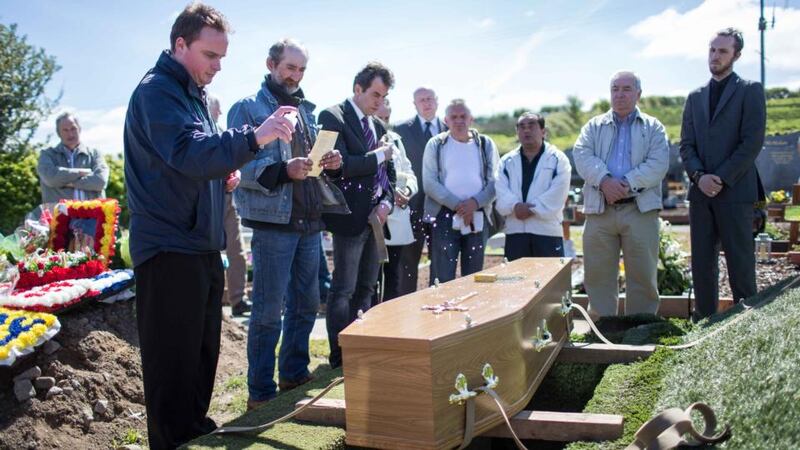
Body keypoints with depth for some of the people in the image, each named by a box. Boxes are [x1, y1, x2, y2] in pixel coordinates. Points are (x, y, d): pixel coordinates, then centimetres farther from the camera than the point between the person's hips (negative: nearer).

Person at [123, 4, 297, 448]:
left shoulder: (192, 93, 18)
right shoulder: (156, 91, -12)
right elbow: (188, 152, -28)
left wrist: (223, 172, 7)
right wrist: (255, 136, -40)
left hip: (202, 245, 10)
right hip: (169, 250, -9)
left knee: (202, 353, 16)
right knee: (173, 363, -3)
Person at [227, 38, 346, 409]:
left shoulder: (306, 110, 18)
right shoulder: (248, 108, -3)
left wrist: (332, 163, 1)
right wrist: (283, 170, -27)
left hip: (310, 221, 8)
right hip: (273, 221, -7)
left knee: (306, 304, 15)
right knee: (268, 311, -2)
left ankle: (294, 374, 31)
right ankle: (260, 392, 10)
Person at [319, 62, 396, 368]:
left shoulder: (378, 126, 15)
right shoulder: (333, 117, -8)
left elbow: (388, 171, 18)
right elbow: (340, 165, -21)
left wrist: (386, 202, 0)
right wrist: (378, 155, -11)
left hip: (376, 217, 8)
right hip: (350, 217, -8)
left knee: (366, 289, 14)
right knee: (344, 291, -3)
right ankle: (340, 356, 7)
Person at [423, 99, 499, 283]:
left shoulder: (485, 144, 10)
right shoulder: (436, 144, 5)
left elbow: (494, 181, 2)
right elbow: (430, 183, -4)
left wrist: (475, 202, -14)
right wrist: (457, 205, -13)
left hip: (478, 217, 2)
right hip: (444, 216, -2)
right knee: (443, 278, -6)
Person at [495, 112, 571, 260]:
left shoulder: (558, 159, 3)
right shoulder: (507, 161, 14)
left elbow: (556, 195, -9)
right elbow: (501, 192, 0)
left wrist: (532, 209, -15)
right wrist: (515, 206, -18)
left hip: (548, 230, -3)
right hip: (515, 231, 3)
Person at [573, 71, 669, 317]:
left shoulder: (653, 128, 13)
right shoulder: (594, 126, 17)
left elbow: (658, 165, -3)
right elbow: (582, 156, 0)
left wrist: (626, 184, -16)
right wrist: (604, 181, -17)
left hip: (640, 209, -1)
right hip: (600, 210, 1)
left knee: (643, 276, 1)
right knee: (598, 275, 2)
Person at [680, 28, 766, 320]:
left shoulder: (750, 91, 3)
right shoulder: (695, 97, 17)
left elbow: (752, 143, -7)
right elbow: (686, 145, 11)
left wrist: (721, 179, -13)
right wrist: (699, 176, -7)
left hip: (735, 191, -5)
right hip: (701, 192, 5)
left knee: (740, 262, -3)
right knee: (702, 262, 6)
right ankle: (704, 321, 13)